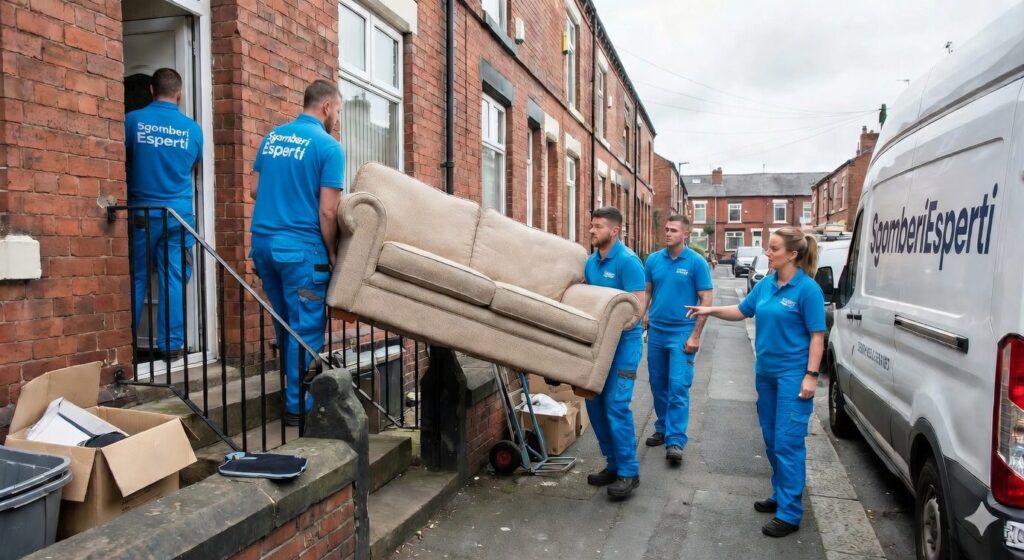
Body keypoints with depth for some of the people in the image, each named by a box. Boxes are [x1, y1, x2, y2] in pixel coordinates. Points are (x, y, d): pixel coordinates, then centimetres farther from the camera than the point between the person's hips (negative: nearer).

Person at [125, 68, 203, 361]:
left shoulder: (133, 120, -2)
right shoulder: (192, 128, 2)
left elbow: (122, 159, 11)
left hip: (142, 212, 0)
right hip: (179, 213, 0)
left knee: (136, 278, 9)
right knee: (174, 279, 2)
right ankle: (171, 344, 4)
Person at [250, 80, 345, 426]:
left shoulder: (271, 137, 12)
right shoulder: (328, 147, -9)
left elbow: (256, 190, 17)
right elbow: (327, 211, -14)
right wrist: (332, 254, -2)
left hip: (263, 240, 7)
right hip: (300, 246, -7)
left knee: (284, 323, 19)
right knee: (306, 328, 2)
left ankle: (291, 388, 32)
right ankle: (298, 405, 9)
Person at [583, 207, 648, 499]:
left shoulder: (627, 260, -14)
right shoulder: (591, 261, 9)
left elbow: (639, 304, -19)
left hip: (623, 339, -8)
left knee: (615, 404, -11)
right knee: (594, 400, 9)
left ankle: (628, 471, 3)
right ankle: (613, 463, 23)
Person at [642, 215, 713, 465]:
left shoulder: (697, 262, -7)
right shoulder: (653, 259, 4)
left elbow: (706, 300, -8)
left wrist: (695, 335, -12)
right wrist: (643, 315, 0)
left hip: (682, 332, -4)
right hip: (656, 331, 5)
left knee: (678, 387, -8)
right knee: (658, 385, 14)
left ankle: (675, 441, -5)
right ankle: (662, 428, 30)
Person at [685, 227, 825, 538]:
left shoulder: (808, 289, -13)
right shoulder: (765, 284, 6)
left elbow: (816, 335, -12)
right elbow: (742, 310, 18)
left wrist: (811, 375, -17)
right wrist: (711, 310, 4)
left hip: (793, 375, -7)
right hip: (765, 371, 7)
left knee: (788, 442, -4)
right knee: (772, 439, 15)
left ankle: (789, 513, 4)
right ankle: (780, 495, 31)